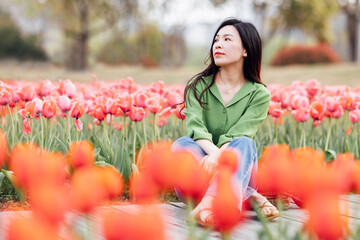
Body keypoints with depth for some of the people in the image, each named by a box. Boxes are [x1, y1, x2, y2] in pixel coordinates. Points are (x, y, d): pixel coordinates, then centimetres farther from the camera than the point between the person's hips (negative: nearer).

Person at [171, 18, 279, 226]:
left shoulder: (259, 94, 2)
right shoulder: (198, 86, 5)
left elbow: (237, 136, -13)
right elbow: (195, 127, -14)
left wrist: (217, 157, -34)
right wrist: (214, 152, -35)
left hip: (237, 171, -1)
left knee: (244, 144, -31)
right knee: (182, 145, -28)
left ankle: (210, 203, -58)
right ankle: (251, 197, -36)